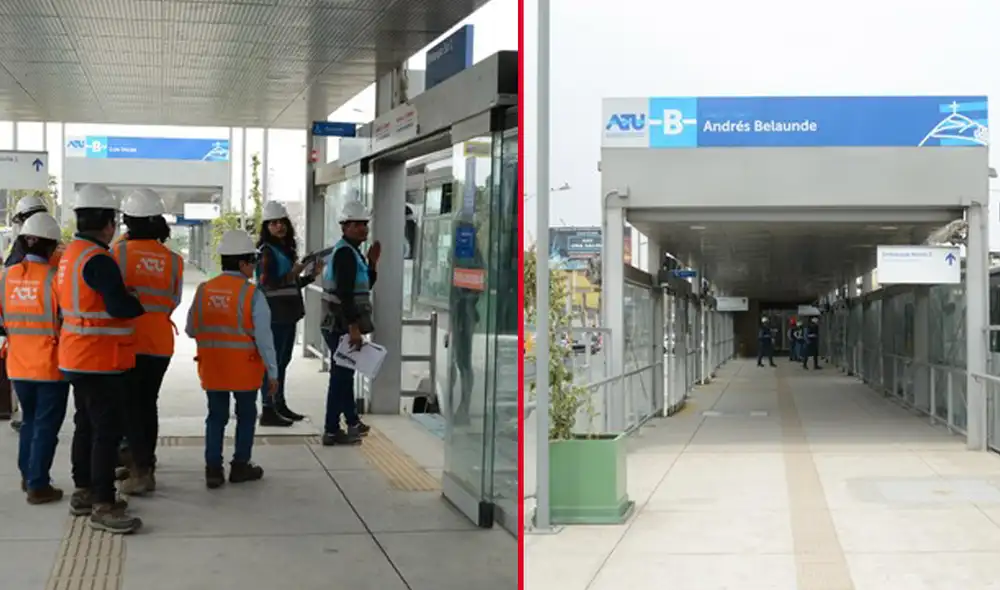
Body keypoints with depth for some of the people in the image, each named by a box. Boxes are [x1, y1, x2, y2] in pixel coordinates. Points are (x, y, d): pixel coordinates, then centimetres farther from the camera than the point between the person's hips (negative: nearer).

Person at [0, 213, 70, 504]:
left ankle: (27, 476, 32)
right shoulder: (53, 276, -17)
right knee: (46, 426, 5)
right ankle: (38, 486, 9)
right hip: (50, 364, -5)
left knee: (29, 420, 22)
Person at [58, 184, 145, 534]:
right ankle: (103, 507, -4)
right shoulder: (97, 260, -21)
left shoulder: (71, 254, 11)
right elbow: (120, 306, -27)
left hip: (77, 357, 10)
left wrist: (125, 299, 7)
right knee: (107, 430, -6)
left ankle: (83, 492, 29)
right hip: (100, 360, -10)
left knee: (86, 425, 19)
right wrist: (139, 305, -7)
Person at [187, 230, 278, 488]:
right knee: (246, 415, 13)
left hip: (212, 367, 3)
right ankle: (240, 466, 20)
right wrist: (272, 372, -8)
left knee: (216, 416, 12)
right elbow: (263, 337, -15)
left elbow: (191, 329, 4)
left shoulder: (204, 290, -2)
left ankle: (213, 469, 10)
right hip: (244, 368, -3)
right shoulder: (252, 294, -14)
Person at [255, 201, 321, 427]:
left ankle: (280, 406, 23)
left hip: (288, 314, 9)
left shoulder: (287, 249, 15)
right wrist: (291, 274, -27)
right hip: (274, 314, -9)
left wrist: (312, 275, 8)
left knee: (283, 361, 14)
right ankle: (268, 410, -3)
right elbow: (266, 284, -18)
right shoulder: (266, 251, -10)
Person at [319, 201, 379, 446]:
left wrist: (372, 263, 7)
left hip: (344, 325, 10)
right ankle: (331, 431, 1)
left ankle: (352, 422, 31)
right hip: (342, 326, -10)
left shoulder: (352, 252, 15)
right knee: (341, 375, -5)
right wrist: (353, 327, -27)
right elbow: (345, 294, -25)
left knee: (345, 373, 18)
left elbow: (366, 286, 22)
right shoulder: (345, 253, -16)